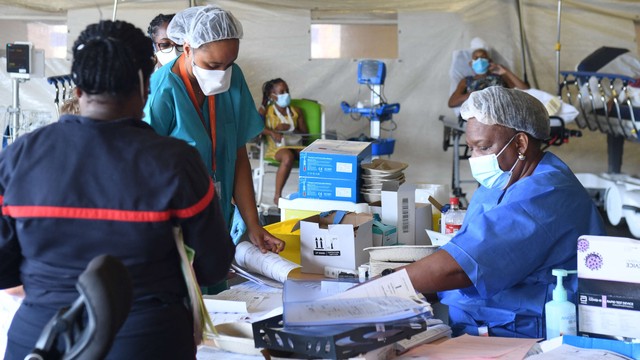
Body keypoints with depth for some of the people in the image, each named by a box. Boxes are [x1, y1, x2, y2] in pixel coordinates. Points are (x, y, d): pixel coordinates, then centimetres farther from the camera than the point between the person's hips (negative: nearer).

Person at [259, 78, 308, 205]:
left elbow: (305, 132, 14)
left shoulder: (296, 111, 17)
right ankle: (277, 195, -28)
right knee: (288, 157, -39)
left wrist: (290, 128, -4)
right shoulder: (265, 111, 9)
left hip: (295, 144, 3)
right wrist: (272, 132, -17)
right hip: (277, 146, -3)